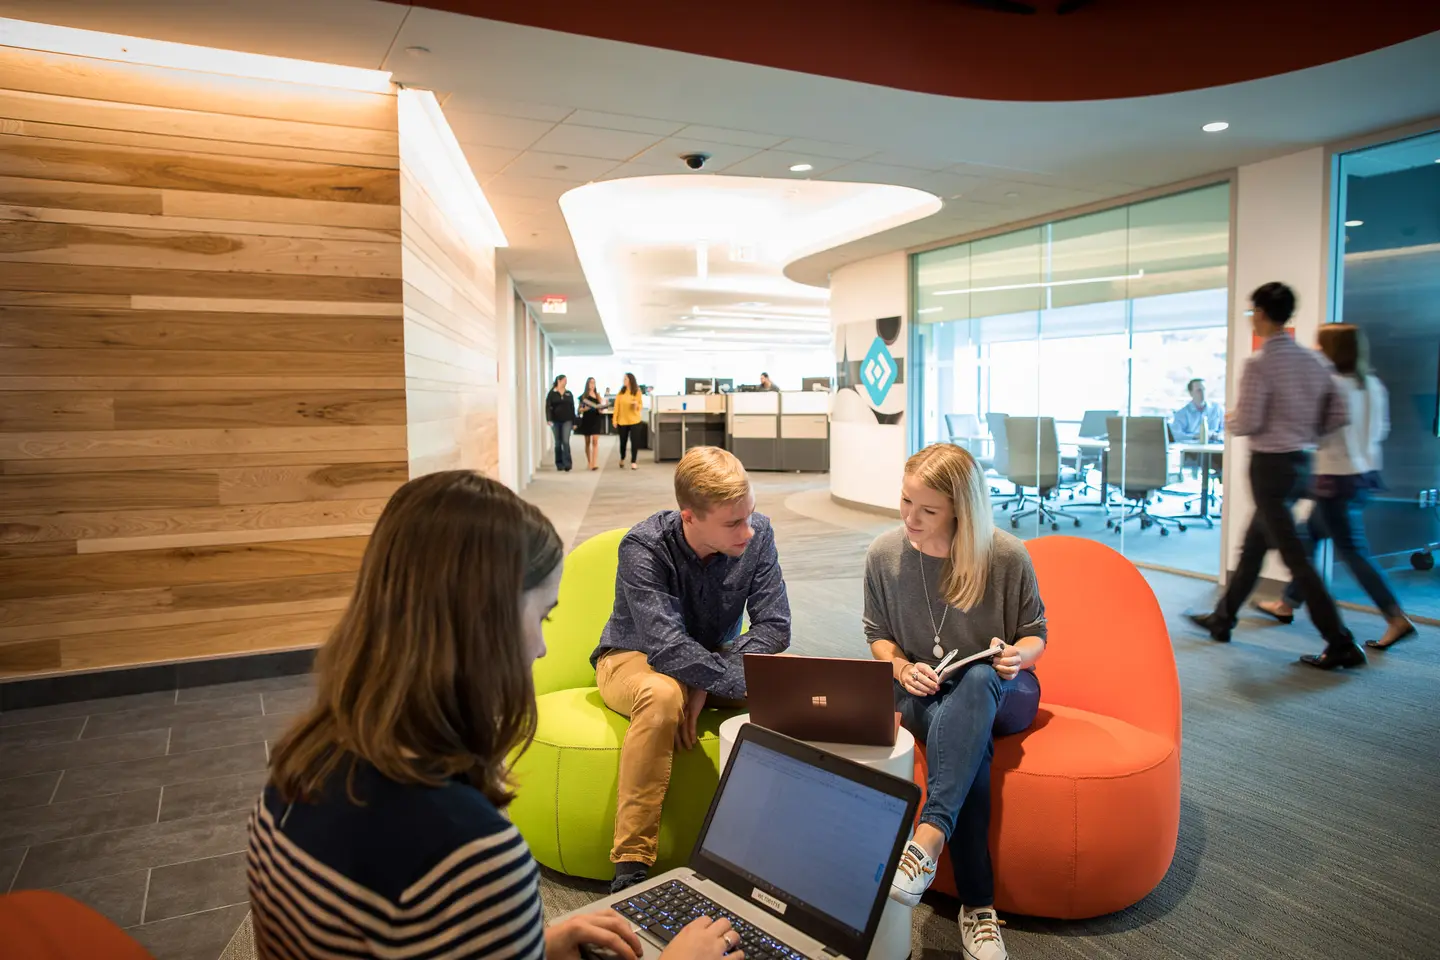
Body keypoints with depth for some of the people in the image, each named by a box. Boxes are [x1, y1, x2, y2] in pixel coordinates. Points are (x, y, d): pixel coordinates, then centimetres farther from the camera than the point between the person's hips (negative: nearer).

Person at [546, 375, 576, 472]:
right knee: (558, 443, 6)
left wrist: (574, 422, 7)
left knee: (565, 441, -12)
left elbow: (572, 408, 10)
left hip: (567, 421, 1)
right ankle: (559, 464, 15)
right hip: (555, 421, -1)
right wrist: (548, 419, -20)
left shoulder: (569, 394, 9)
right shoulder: (552, 393, 0)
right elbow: (548, 407, -7)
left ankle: (567, 464, -11)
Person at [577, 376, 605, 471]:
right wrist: (585, 409, -20)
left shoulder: (598, 395, 9)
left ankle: (594, 463, -16)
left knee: (595, 441, -10)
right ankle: (589, 462, 18)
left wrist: (600, 409, -11)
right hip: (586, 420, -1)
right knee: (587, 442, 7)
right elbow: (580, 409, 0)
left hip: (596, 420, 1)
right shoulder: (583, 396, 1)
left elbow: (601, 407, 11)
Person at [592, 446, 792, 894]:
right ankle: (631, 863, -30)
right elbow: (669, 650, -35)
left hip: (718, 659, 4)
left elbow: (775, 626, -18)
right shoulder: (644, 547, -27)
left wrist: (707, 685, -28)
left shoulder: (757, 534, -16)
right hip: (635, 658, -4)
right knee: (663, 695, -39)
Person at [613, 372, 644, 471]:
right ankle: (622, 460, 33)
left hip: (634, 420, -1)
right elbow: (616, 406, -1)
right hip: (622, 421, 1)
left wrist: (636, 405, -20)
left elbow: (640, 405, 4)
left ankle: (633, 463, 3)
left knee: (634, 441, -4)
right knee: (623, 441, 11)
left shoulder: (637, 392, -2)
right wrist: (615, 419, -5)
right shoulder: (621, 391, 0)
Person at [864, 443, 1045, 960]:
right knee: (968, 739, -35)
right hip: (924, 697, 1)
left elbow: (1035, 633, 3)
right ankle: (977, 906, -29)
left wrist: (1018, 655, -20)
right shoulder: (884, 553, -6)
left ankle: (928, 838, -46)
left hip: (999, 692, 0)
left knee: (978, 677, -39)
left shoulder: (1007, 557, -12)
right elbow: (878, 635, 8)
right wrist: (902, 667, -13)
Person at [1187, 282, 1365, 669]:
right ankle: (1222, 618, 30)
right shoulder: (1314, 360, 6)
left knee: (1295, 556, -3)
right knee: (1253, 546, 18)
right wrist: (1305, 433, 16)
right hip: (1301, 462, 8)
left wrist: (1227, 420, 2)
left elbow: (1246, 423, -19)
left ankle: (1341, 644, 0)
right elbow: (1339, 415, 6)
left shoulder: (1259, 363, -17)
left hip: (1270, 464, -8)